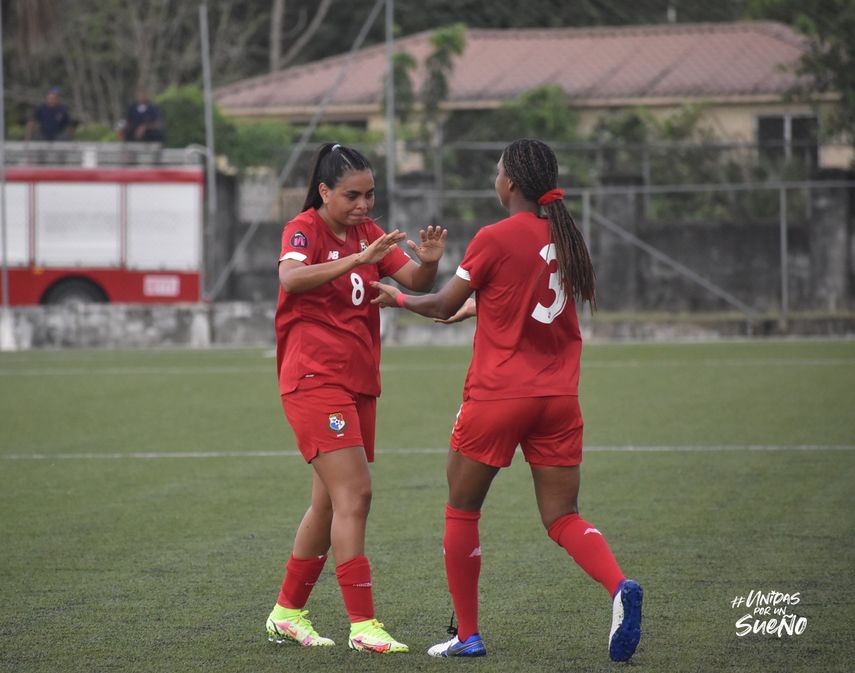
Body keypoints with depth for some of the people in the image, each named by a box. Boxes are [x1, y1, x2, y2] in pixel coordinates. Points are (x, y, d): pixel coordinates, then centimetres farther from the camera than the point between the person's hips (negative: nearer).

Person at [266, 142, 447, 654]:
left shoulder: (367, 232, 11)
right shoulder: (305, 229, -10)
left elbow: (415, 283, 7)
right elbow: (290, 278, -30)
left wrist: (429, 262, -16)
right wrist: (359, 259, -41)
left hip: (358, 382, 8)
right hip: (315, 379, -8)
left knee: (331, 502, 13)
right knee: (354, 494, -16)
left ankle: (287, 613, 24)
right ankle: (363, 625, -18)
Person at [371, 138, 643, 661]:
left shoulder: (495, 239, -11)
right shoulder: (567, 236, 7)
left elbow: (444, 307, -4)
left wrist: (399, 298, 14)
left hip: (498, 396, -5)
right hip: (559, 397, 5)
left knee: (462, 510, 11)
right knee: (563, 518, 6)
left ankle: (468, 634, 12)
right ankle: (619, 586, -23)